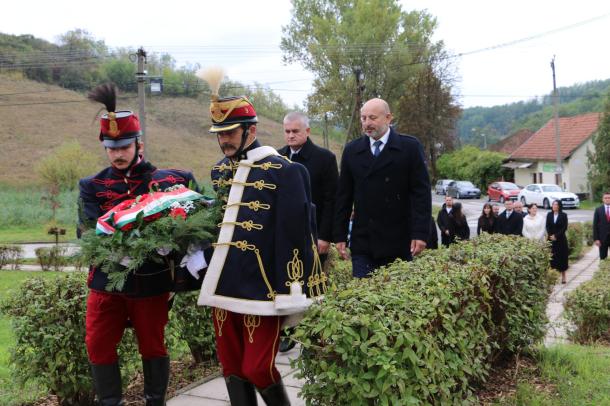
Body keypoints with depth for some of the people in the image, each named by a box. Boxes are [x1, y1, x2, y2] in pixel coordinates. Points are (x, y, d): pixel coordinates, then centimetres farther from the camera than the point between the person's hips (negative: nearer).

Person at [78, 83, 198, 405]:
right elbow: (88, 232, -9)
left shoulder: (164, 180, -2)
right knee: (98, 347, 6)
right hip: (106, 280, 2)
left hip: (152, 281, -2)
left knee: (152, 346, 11)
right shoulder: (91, 186, 3)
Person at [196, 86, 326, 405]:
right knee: (232, 367, 13)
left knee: (257, 369, -2)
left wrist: (289, 293, -13)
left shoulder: (283, 171, -9)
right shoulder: (218, 172, 10)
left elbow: (294, 235, -11)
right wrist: (209, 279, 16)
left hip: (261, 288, -6)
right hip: (223, 286, 6)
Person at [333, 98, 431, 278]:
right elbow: (344, 196, 10)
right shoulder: (351, 150, 8)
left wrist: (420, 233, -11)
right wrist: (340, 236, 6)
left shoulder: (410, 147, -1)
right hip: (363, 242, 2)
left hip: (399, 243, -2)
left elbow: (421, 193, -4)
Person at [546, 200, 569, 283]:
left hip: (561, 239, -2)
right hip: (551, 239, 2)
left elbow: (564, 228, -6)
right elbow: (547, 226, 5)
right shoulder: (549, 215, 6)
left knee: (562, 257, 3)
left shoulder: (563, 215, -2)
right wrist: (550, 235, -9)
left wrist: (556, 236, -13)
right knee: (552, 258, -1)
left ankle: (563, 276, 11)